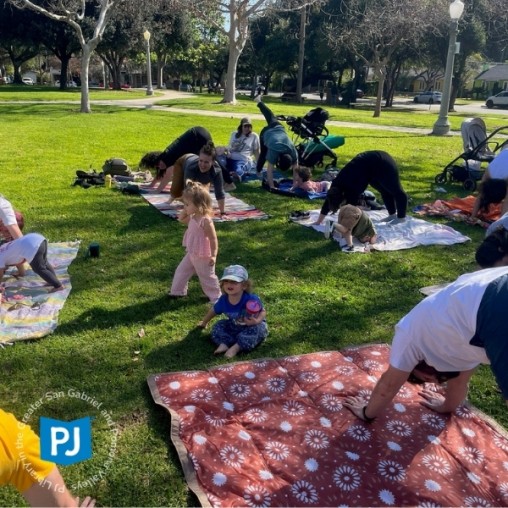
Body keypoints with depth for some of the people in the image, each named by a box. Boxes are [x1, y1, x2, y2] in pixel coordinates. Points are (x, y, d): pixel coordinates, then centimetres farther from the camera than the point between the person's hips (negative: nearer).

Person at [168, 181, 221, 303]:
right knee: (181, 271, 18)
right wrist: (185, 210, -1)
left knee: (207, 277, 7)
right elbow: (181, 219, 16)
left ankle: (215, 296, 25)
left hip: (203, 257, -9)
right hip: (191, 253, 9)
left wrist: (213, 255, -25)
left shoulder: (206, 221, -28)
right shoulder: (193, 217, -1)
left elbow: (213, 239, -25)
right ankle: (178, 291, 35)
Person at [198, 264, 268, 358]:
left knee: (255, 330, -36)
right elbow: (213, 311, 6)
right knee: (217, 326, -5)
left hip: (253, 326, -5)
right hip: (234, 327, 5)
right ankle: (223, 343, -26)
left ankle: (236, 347, -34)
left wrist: (257, 321, -36)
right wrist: (204, 323, 22)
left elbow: (263, 312, -15)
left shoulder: (251, 299, -30)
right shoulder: (223, 300, -15)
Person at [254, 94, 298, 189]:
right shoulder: (274, 152, -44)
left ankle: (259, 101, 53)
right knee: (263, 155, 7)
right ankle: (258, 172, 28)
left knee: (271, 118, 31)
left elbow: (295, 169, -29)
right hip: (266, 133, -3)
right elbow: (269, 170, -42)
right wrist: (272, 186, -41)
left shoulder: (293, 151, -35)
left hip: (278, 127, 3)